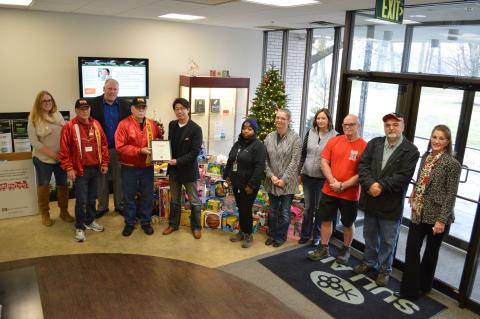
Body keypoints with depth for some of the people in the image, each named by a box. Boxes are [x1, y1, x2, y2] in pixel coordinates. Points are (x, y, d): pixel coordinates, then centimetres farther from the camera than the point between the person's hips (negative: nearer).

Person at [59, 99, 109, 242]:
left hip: (95, 168, 5)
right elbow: (64, 150, -9)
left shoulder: (96, 124, 6)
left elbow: (103, 144, 10)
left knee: (92, 198, 16)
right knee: (81, 200, 0)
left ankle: (90, 221, 32)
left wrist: (104, 163, 7)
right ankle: (79, 227, 13)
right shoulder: (69, 127, -8)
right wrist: (69, 168, -12)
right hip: (80, 170, -4)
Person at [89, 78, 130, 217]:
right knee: (101, 178, 11)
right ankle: (102, 206, 24)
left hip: (119, 148, 1)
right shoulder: (93, 103, -4)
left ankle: (120, 205, 23)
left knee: (119, 178, 10)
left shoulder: (125, 105, 2)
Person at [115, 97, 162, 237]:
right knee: (129, 196, 9)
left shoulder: (152, 124, 4)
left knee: (147, 196, 11)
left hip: (148, 167, 3)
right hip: (129, 168, -3)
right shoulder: (124, 124, -9)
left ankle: (146, 222, 26)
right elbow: (120, 147, -16)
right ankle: (129, 223, 25)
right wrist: (140, 150, -22)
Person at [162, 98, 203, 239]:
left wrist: (178, 161, -22)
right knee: (174, 200, 18)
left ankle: (196, 226, 24)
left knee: (194, 201, 9)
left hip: (188, 169, -5)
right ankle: (173, 224, 34)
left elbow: (195, 152, -17)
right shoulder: (171, 125, 3)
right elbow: (169, 144, 12)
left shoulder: (195, 129, -14)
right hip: (173, 169, 5)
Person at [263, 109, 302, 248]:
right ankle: (271, 234, 33)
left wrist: (284, 179, -15)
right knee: (273, 210, 16)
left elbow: (295, 161, -12)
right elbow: (265, 159, 3)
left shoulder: (295, 138, -9)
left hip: (288, 182, -4)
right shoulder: (269, 137, 4)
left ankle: (281, 237, 25)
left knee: (285, 212, 7)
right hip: (272, 182, 4)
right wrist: (271, 176, -8)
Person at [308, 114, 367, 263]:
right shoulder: (334, 141, 0)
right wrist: (333, 181, -14)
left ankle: (345, 250, 33)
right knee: (326, 219, 12)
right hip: (329, 190, 3)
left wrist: (343, 186, -16)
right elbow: (324, 162, -2)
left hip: (350, 193, -3)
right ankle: (323, 248, 28)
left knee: (348, 223, 13)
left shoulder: (364, 146, -10)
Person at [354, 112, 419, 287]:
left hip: (391, 204, -4)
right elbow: (363, 165, -6)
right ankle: (369, 262, 40)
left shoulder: (411, 150, -8)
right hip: (370, 199, 4)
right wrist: (370, 184, -21)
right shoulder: (374, 143, 4)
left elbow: (403, 176, -17)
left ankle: (384, 270, 29)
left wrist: (381, 186, -22)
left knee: (387, 241, 10)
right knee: (369, 235, 20)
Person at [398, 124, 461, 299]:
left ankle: (423, 286, 30)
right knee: (411, 250, 3)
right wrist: (413, 197, 8)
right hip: (419, 213, 5)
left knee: (431, 252, 12)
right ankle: (410, 289, 16)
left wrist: (442, 220, -17)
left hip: (437, 216, -5)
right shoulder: (426, 157, 6)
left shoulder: (452, 164, -12)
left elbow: (451, 194, -14)